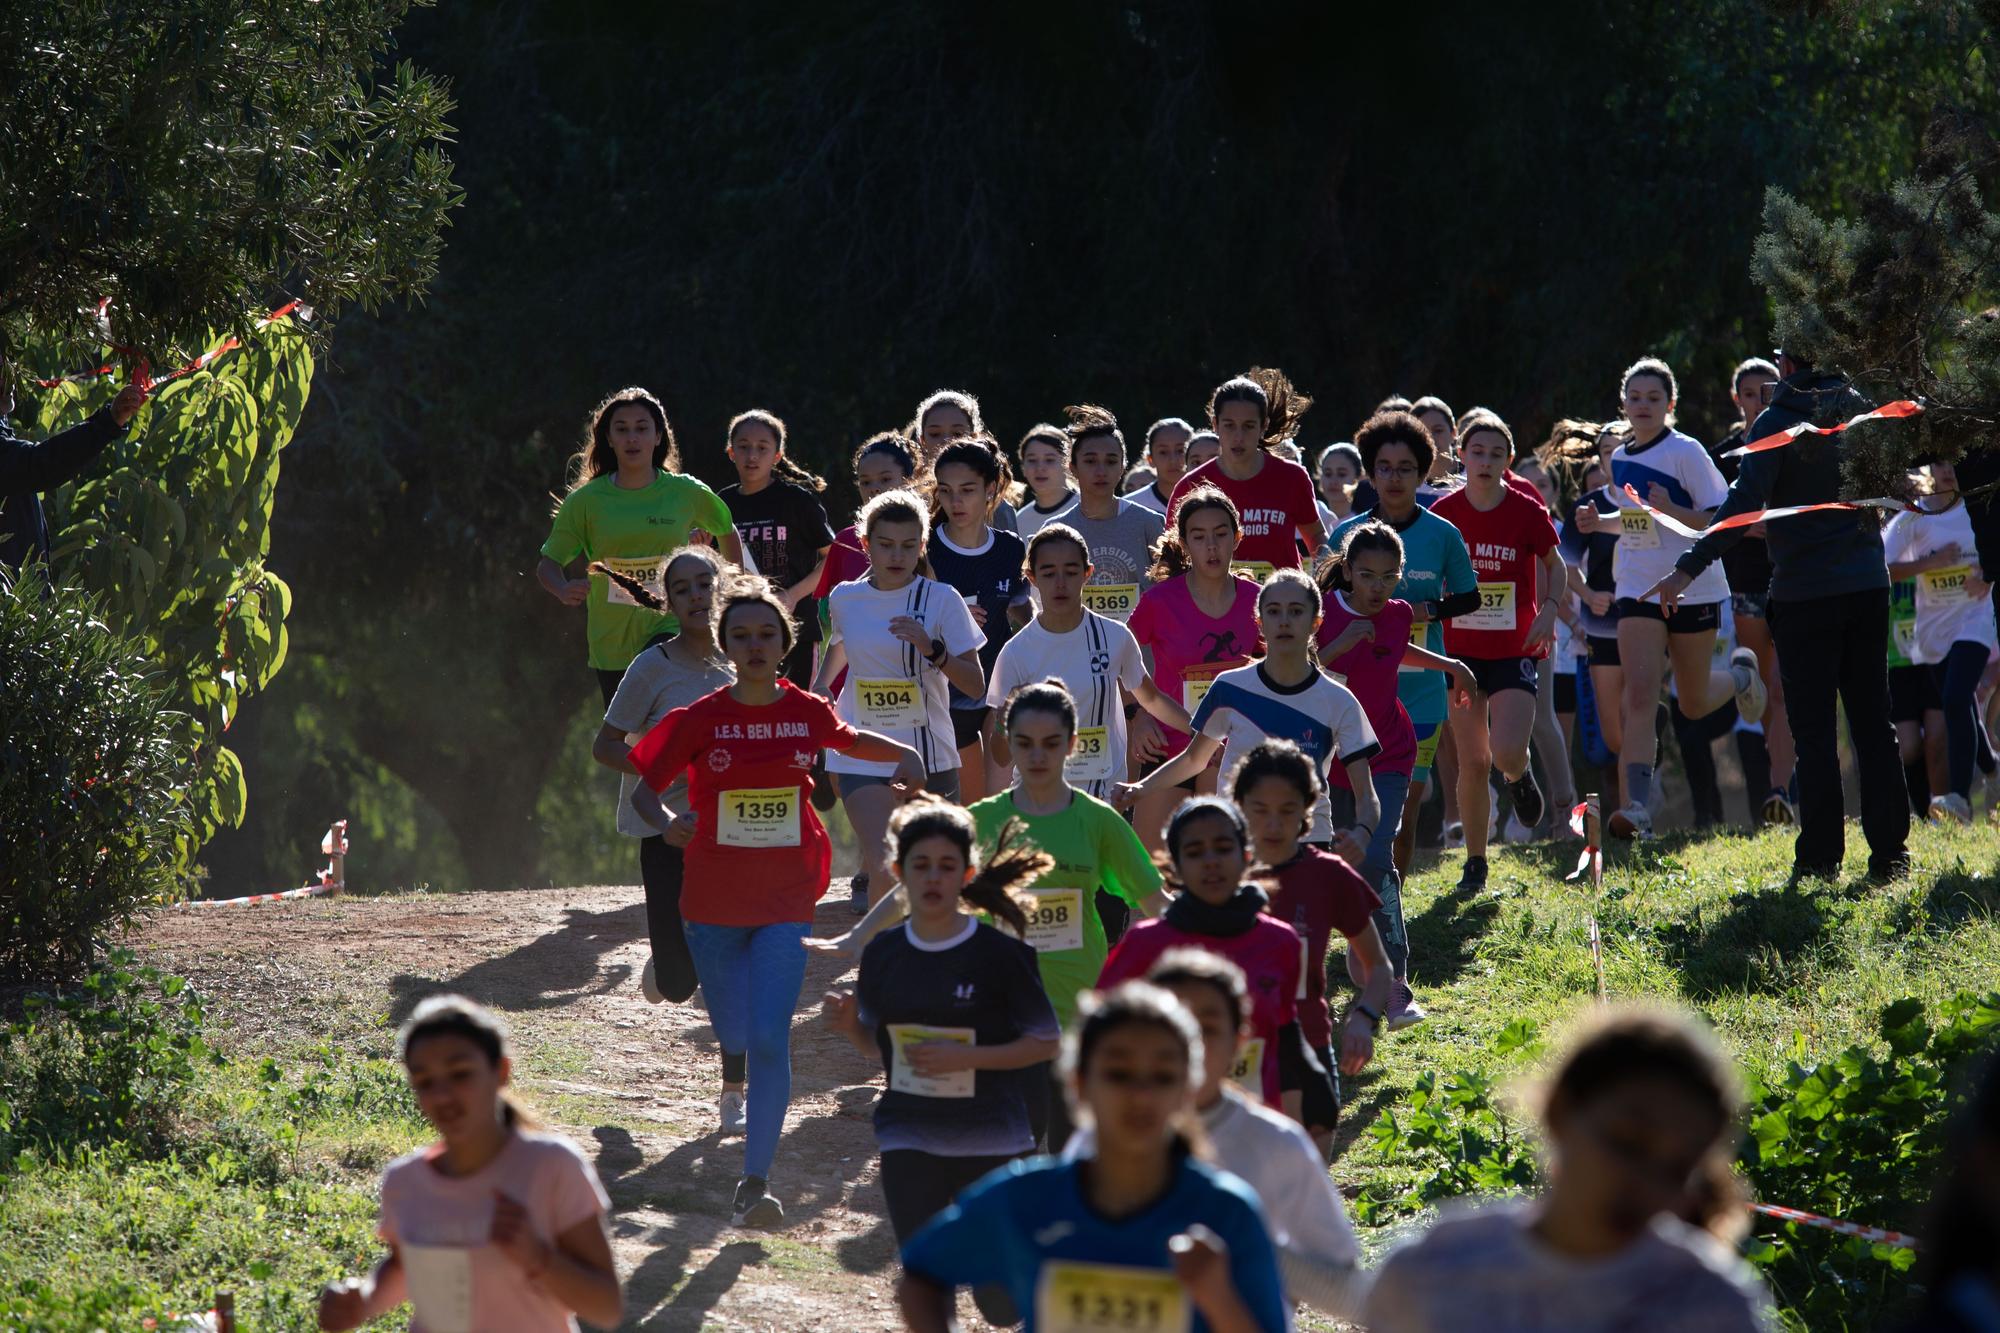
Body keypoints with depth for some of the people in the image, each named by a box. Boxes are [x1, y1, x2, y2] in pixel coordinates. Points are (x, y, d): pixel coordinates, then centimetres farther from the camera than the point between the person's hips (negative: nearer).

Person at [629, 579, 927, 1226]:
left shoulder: (808, 713, -1)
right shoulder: (699, 721, -7)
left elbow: (850, 741, 21)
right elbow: (643, 784, -1)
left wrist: (905, 755, 1)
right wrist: (666, 825, -23)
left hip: (785, 903, 0)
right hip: (713, 904, 0)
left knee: (770, 1038, -15)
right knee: (735, 1036, 13)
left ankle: (756, 1183, -14)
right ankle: (740, 1091, 53)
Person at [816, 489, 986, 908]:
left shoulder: (942, 601, -5)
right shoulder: (844, 599, 3)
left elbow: (975, 684, -8)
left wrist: (931, 649, -22)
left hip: (929, 756, 0)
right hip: (863, 758, 0)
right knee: (883, 869, -18)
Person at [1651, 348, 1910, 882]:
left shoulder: (1779, 421, -9)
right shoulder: (1863, 412, 6)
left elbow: (1745, 502, -18)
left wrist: (1689, 567, -18)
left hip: (1805, 594, -4)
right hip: (1868, 587, 4)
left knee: (1814, 730, 0)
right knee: (1873, 724, 9)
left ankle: (1821, 856, -1)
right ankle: (1890, 852, 6)